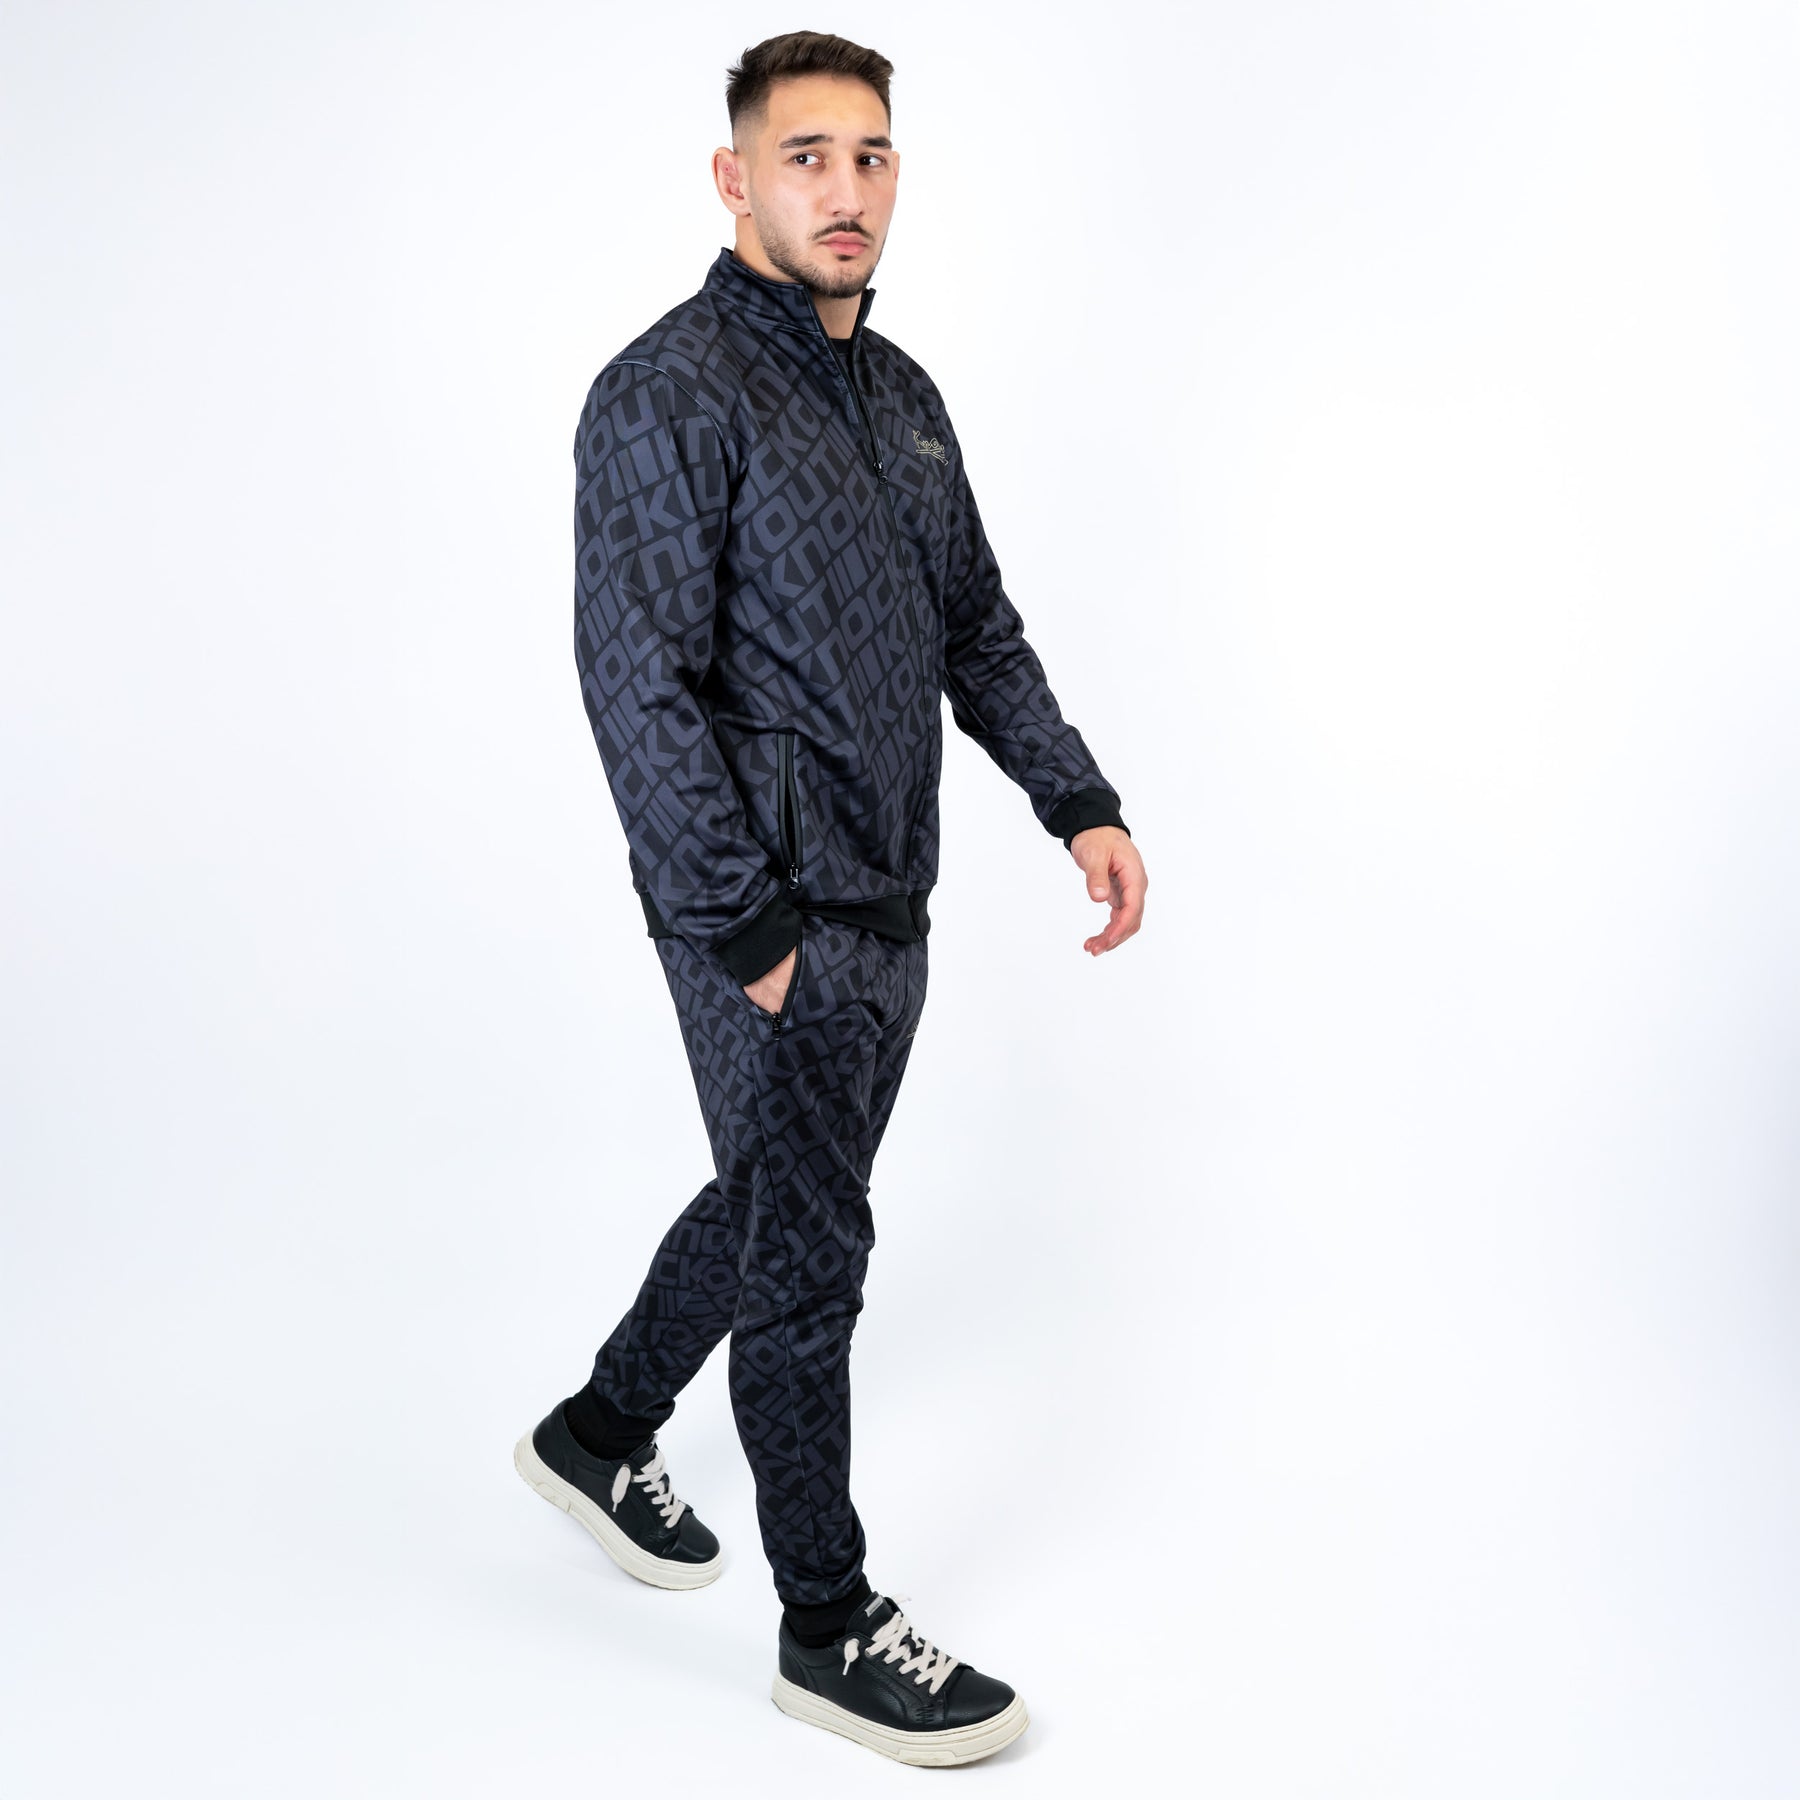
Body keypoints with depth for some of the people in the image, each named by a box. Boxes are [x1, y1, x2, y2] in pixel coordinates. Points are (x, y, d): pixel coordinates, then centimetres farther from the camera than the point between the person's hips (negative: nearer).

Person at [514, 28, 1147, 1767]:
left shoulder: (900, 395, 12)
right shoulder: (667, 396, -14)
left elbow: (975, 625, 18)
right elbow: (638, 686, -19)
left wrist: (1079, 799, 6)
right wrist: (746, 929, -20)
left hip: (889, 904, 9)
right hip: (768, 912, -8)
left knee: (777, 1202, 21)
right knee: (806, 1250, 1)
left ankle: (602, 1433, 44)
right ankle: (830, 1628, 18)